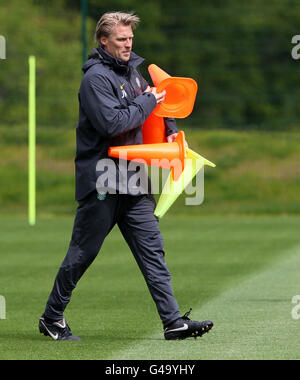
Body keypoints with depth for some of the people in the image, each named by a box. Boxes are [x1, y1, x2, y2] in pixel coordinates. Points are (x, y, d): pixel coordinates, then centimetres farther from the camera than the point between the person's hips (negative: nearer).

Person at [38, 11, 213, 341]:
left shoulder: (131, 70, 14)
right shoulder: (96, 77, -12)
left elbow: (154, 97, 35)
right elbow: (112, 122, -25)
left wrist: (170, 128, 20)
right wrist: (148, 102, -14)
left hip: (132, 179, 8)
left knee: (152, 249, 0)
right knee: (82, 252, 2)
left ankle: (173, 321, -4)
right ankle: (52, 318, 16)